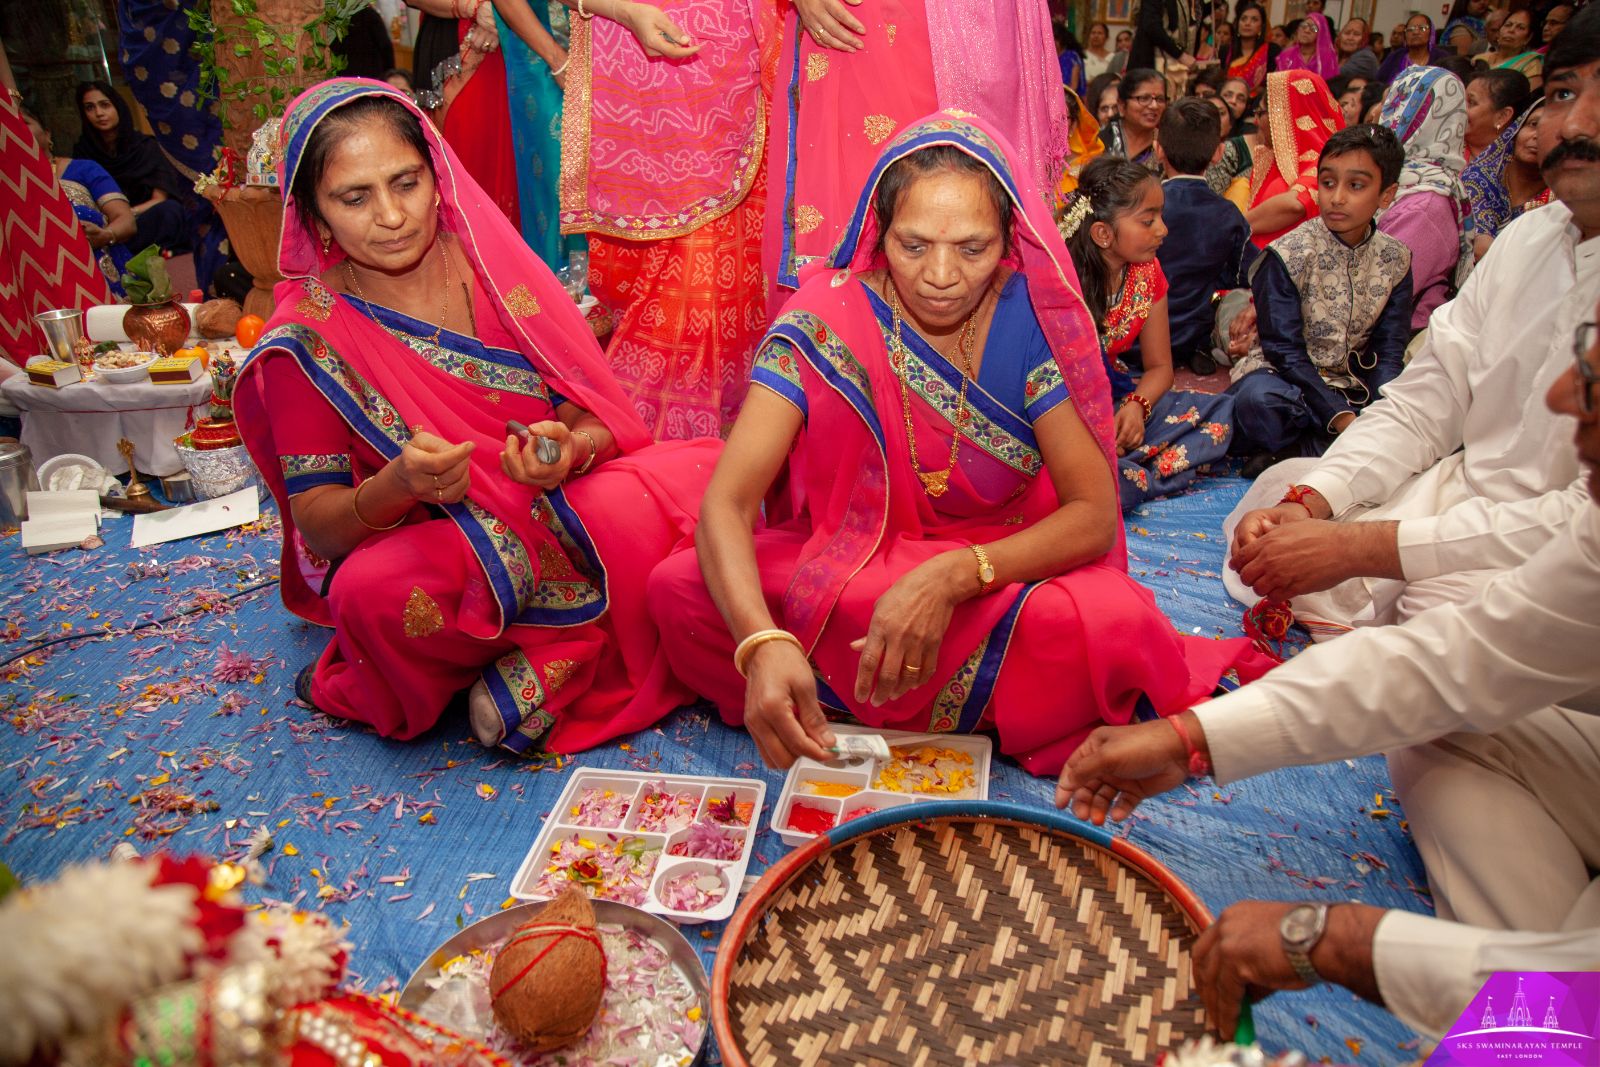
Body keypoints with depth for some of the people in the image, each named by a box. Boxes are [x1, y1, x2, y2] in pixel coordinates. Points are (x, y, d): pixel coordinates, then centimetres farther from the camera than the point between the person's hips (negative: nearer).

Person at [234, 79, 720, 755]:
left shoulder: (490, 262, -1)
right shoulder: (309, 336, -6)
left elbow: (600, 417, -2)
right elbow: (316, 522, -7)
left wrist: (571, 448, -27)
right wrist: (397, 484, -29)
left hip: (561, 514, 3)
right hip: (432, 552, -2)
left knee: (710, 472, -24)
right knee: (375, 590, -38)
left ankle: (543, 664, -16)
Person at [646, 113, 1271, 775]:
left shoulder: (1032, 318, -14)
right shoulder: (829, 316, -16)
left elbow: (1095, 514, -15)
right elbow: (726, 502, -22)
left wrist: (954, 576, -34)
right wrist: (763, 641, -43)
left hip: (1004, 570, 1)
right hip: (845, 565, 0)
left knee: (1112, 619, -32)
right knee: (678, 587, -24)